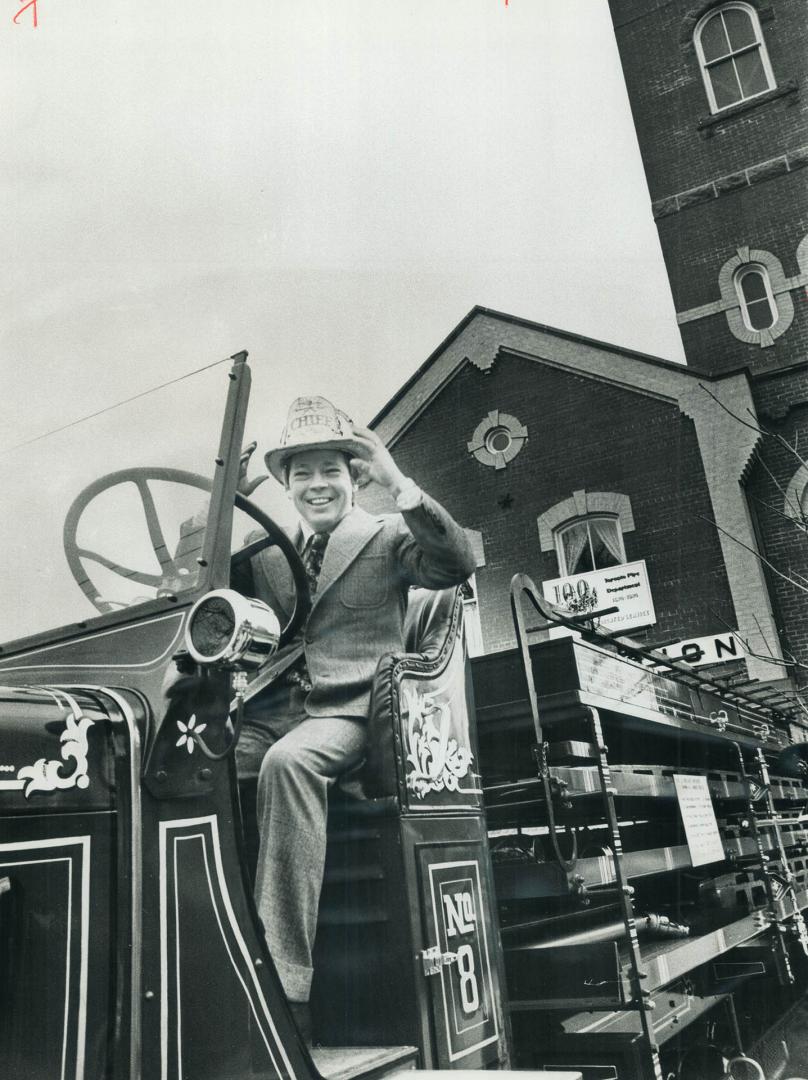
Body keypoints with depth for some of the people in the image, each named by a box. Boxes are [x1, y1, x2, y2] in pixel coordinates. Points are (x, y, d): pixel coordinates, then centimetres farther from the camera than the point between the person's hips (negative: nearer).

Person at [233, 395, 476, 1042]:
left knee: (287, 761, -37)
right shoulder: (268, 555, 23)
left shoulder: (388, 536, 10)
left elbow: (458, 566, -6)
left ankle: (286, 987, -33)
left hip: (346, 712, -4)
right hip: (269, 713, 4)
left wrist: (397, 482, -15)